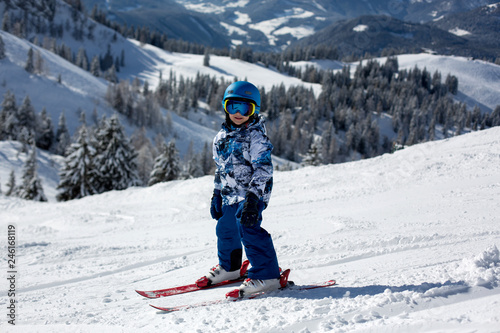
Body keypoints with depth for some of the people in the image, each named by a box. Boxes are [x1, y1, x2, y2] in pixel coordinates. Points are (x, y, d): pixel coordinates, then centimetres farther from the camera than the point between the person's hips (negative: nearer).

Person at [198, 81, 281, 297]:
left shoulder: (256, 136, -11)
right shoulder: (222, 136, 12)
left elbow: (263, 168, -18)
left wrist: (253, 197, -26)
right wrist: (217, 194, 21)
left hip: (252, 194, -8)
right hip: (230, 196, 8)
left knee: (248, 228, -21)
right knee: (225, 229, 18)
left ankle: (266, 275, -16)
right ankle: (228, 267, 41)